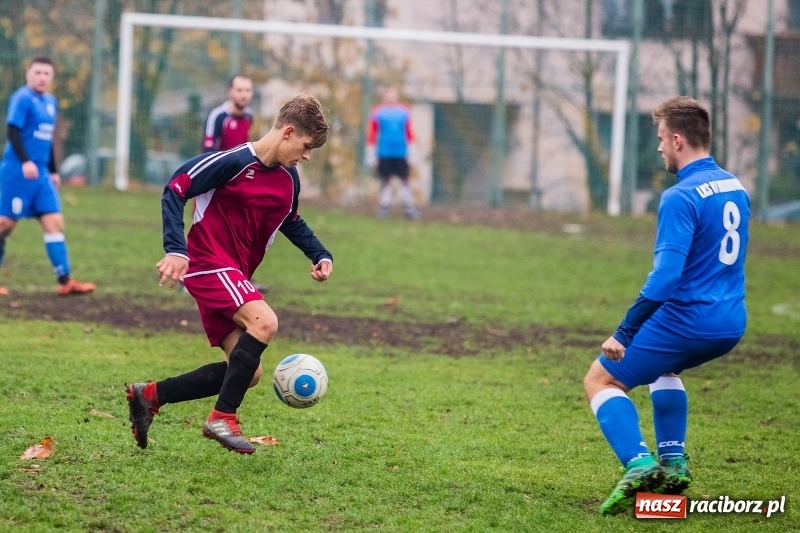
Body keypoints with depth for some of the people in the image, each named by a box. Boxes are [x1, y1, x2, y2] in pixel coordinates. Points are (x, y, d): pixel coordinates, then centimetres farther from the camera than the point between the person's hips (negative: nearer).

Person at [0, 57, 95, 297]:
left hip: (41, 174, 8)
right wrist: (25, 161, -29)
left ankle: (65, 281, 0)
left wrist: (53, 170, 25)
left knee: (55, 222, 1)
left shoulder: (50, 102, 15)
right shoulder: (22, 98, -10)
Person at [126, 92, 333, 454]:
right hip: (209, 264, -9)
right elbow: (174, 191, -16)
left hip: (234, 276, 9)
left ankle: (149, 396, 13)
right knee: (264, 322, -31)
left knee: (247, 372, 4)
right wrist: (176, 250, -25)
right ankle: (223, 418, -23)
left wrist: (320, 255, 12)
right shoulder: (234, 162, -16)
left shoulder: (288, 179, 9)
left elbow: (292, 222, 28)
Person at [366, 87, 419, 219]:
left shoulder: (404, 112, 7)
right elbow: (371, 134, 3)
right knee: (385, 180, 2)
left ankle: (409, 207, 3)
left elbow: (409, 134, 10)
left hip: (401, 153, 1)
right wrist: (370, 155, 1)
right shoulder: (378, 113, 2)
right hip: (384, 153, -1)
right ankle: (384, 207, 8)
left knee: (404, 180, 0)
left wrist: (411, 151, 7)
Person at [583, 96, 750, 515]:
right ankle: (673, 463, 24)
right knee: (662, 366, 36)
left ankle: (639, 465, -15)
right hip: (731, 324, 8)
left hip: (688, 319, -8)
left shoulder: (681, 198, -17)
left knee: (600, 379, 4)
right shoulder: (734, 186, 10)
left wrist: (623, 333, -22)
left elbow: (665, 275, -25)